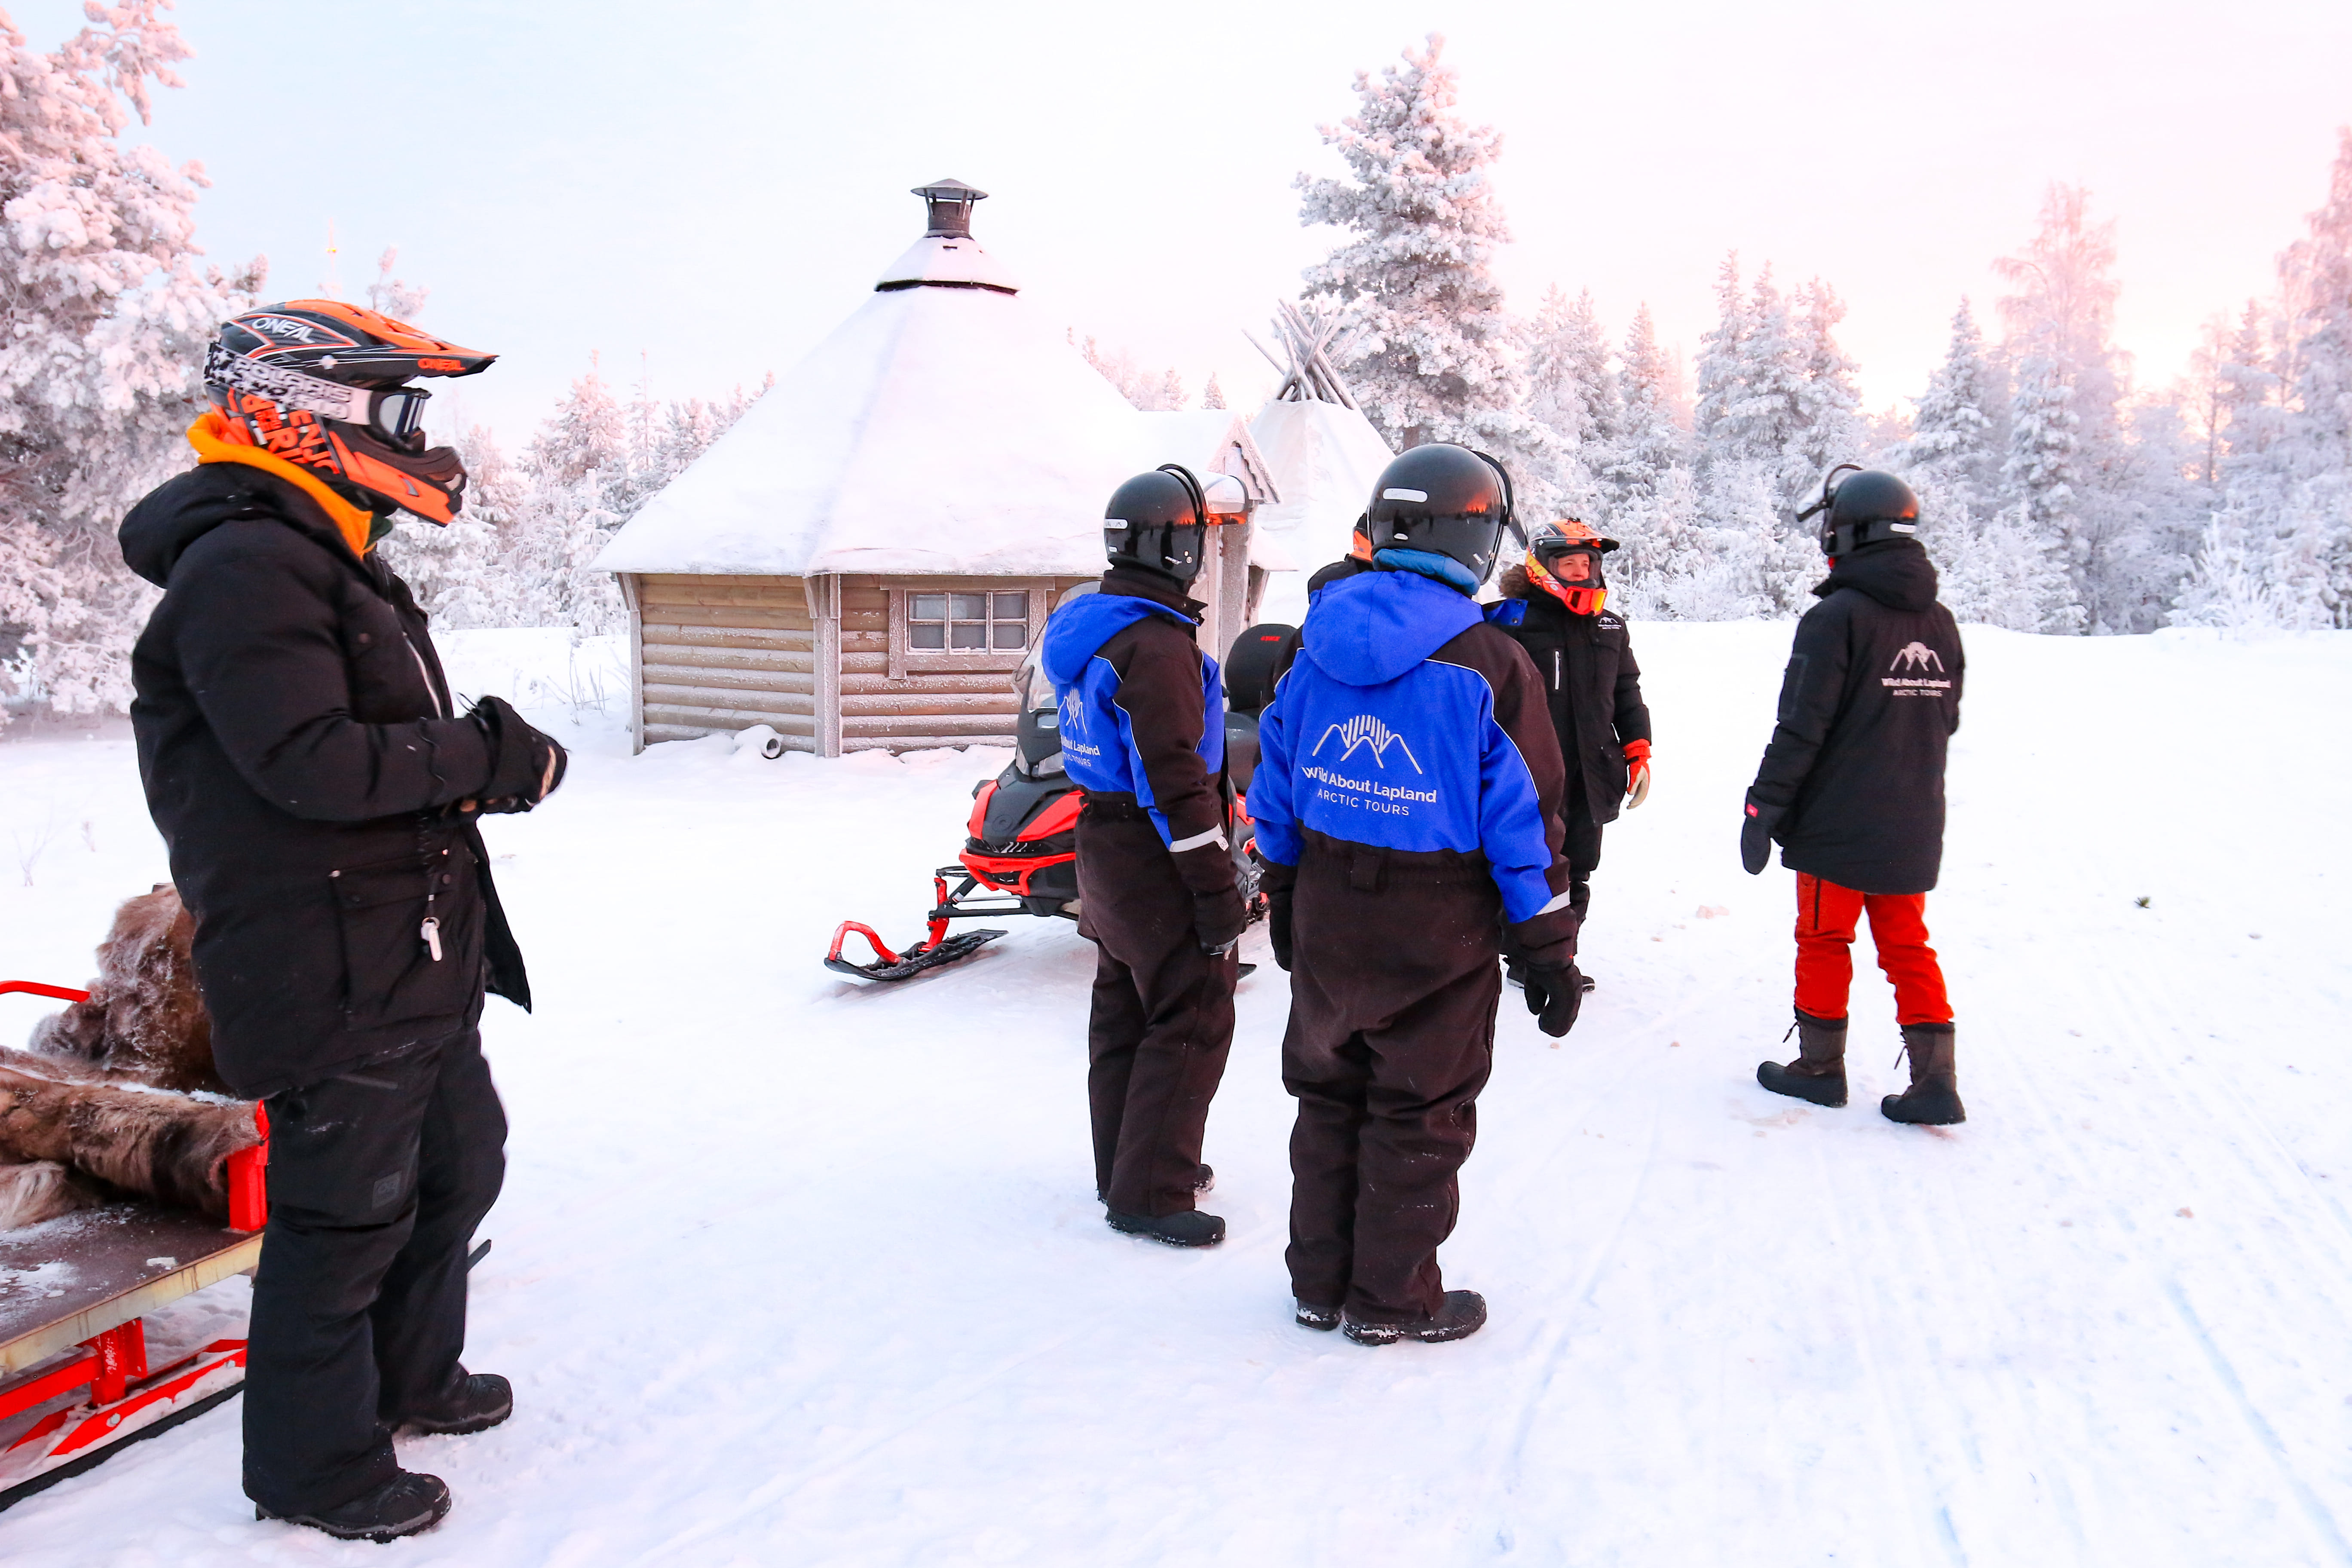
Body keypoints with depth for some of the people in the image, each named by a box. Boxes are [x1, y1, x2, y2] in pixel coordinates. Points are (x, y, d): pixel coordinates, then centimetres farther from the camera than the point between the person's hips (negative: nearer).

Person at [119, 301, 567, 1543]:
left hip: (420, 963, 11)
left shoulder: (327, 560, 17)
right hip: (335, 975, -11)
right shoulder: (244, 568, -17)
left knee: (457, 1166, 23)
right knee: (344, 1216, 2)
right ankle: (314, 1465, 20)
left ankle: (411, 1378, 43)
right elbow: (311, 762, -26)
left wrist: (480, 755, 3)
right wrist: (484, 758, -20)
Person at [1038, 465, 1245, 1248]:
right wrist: (1217, 891, -20)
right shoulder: (1157, 646, -22)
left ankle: (1126, 1165, 31)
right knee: (1191, 1021, -1)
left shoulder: (1089, 627, 9)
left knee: (1125, 1010, 18)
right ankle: (1151, 1192, 4)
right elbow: (1176, 780, -25)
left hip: (1107, 851, 10)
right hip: (1160, 864, -10)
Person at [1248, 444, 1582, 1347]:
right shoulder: (1487, 664, -15)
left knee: (1329, 1097, 18)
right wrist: (1548, 950, -4)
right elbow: (1523, 818, -12)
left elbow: (1276, 789, 8)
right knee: (1418, 1113, 10)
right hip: (1437, 933, -5)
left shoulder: (1318, 644, 1)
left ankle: (1319, 1281, 30)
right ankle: (1393, 1299, 22)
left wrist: (1284, 898, 19)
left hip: (1326, 918, 5)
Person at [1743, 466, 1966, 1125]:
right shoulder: (1940, 622, 8)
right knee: (1908, 945, 13)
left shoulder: (1838, 616, -15)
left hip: (1838, 824, -6)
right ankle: (1935, 1080, 10)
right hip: (1913, 826, 6)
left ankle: (1820, 1066, 19)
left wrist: (1765, 805, -11)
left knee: (1825, 940, 8)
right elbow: (1945, 721, 17)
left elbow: (1802, 726, -17)